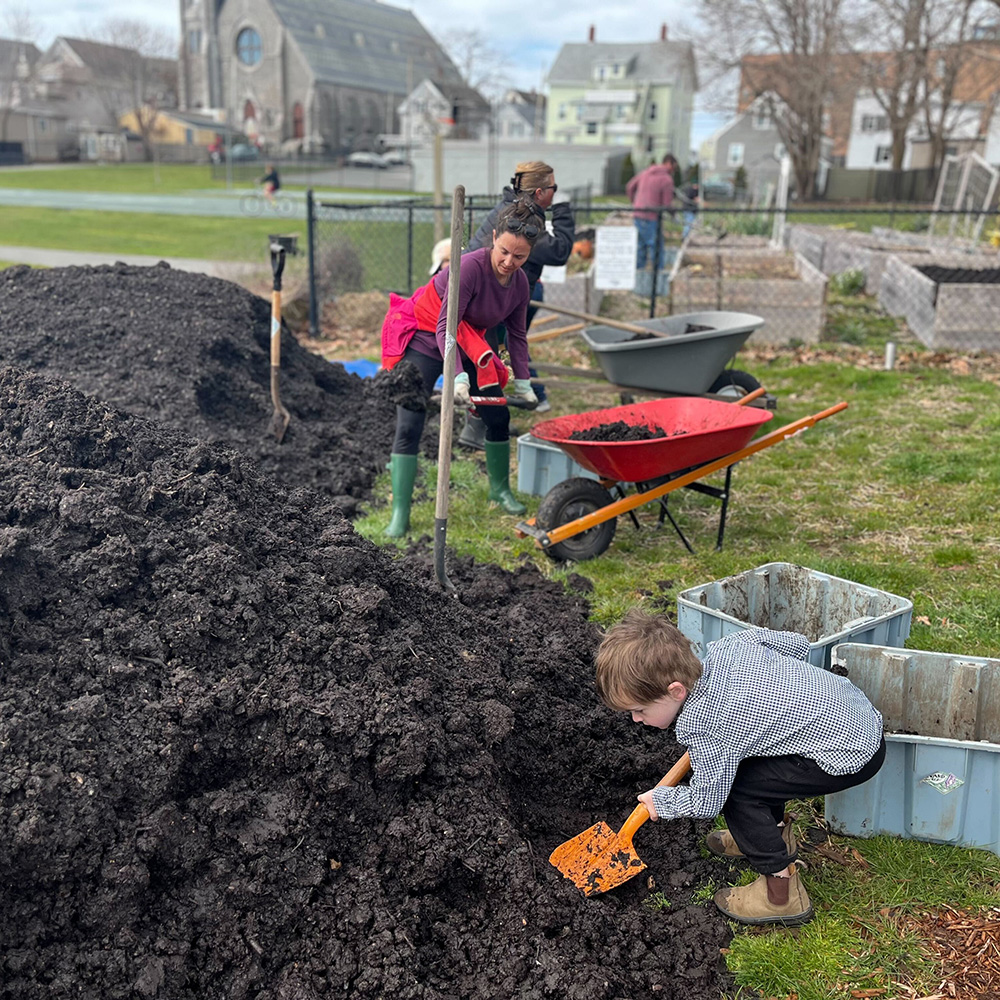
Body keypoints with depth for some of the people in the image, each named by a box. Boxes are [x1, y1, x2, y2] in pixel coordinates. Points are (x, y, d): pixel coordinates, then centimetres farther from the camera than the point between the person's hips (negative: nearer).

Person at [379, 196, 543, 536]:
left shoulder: (520, 283, -7)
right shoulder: (470, 266, -28)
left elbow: (517, 336, 6)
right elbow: (445, 326, -31)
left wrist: (522, 384, 5)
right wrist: (458, 377, -40)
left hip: (466, 344, 7)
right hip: (423, 339, -7)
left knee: (498, 417, 7)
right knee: (409, 426, -13)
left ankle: (500, 489, 30)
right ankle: (399, 517, -9)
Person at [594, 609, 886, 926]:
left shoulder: (699, 725, -23)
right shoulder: (728, 645, -3)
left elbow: (707, 802, -11)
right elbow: (797, 643, 11)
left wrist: (660, 801, 7)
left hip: (850, 755, -10)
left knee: (734, 788, -7)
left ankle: (782, 894, 3)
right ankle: (775, 832, 40)